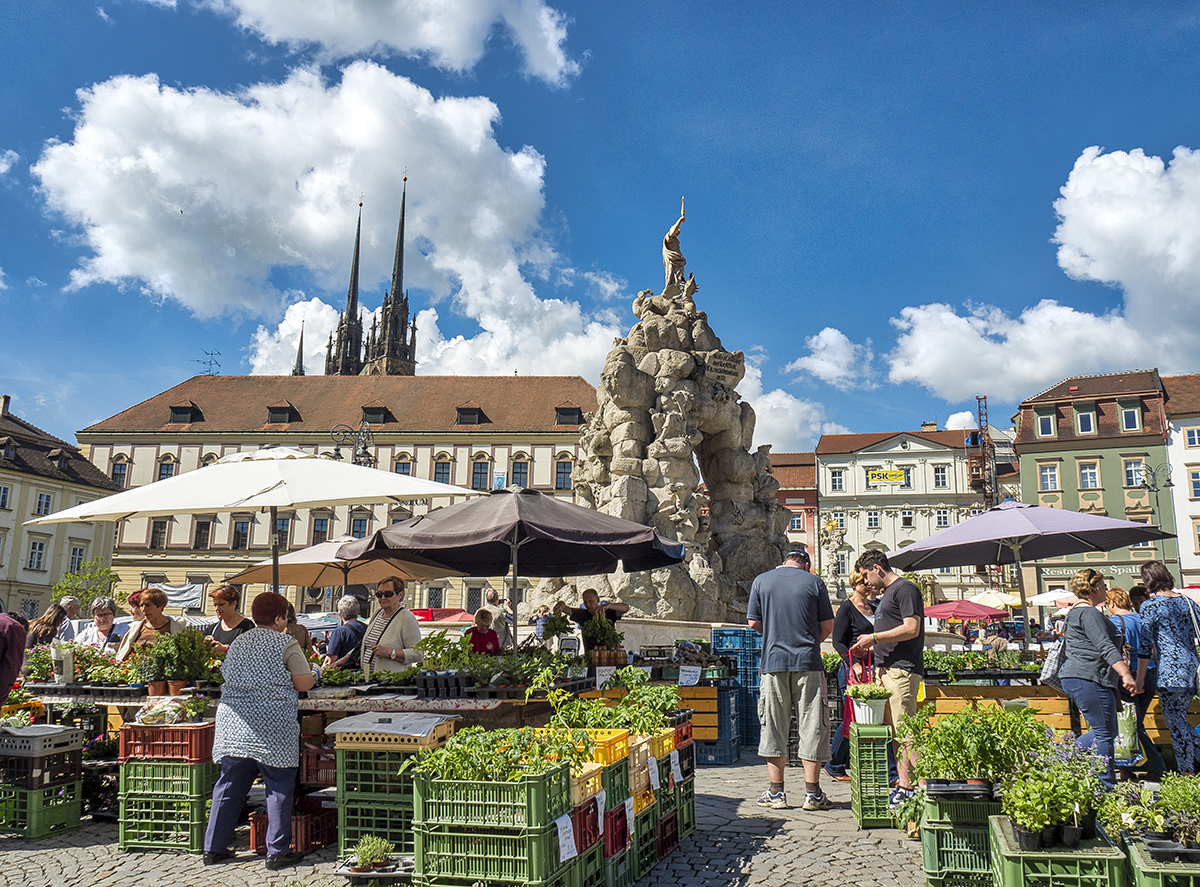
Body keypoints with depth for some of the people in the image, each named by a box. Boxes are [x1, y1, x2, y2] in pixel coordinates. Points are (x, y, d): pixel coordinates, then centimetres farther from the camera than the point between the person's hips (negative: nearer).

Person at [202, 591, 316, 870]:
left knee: (229, 785, 15)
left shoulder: (238, 642, 13)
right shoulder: (286, 643, -5)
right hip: (273, 727, -6)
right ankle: (277, 852, 6)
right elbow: (304, 683, -6)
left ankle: (214, 848, 21)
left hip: (233, 724, 6)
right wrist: (309, 670, 16)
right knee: (279, 788, 3)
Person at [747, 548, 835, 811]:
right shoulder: (814, 582, 2)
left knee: (773, 727, 8)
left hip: (773, 661, 1)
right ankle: (812, 793, 9)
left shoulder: (761, 580, 5)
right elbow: (827, 626, 3)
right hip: (808, 662, -1)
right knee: (812, 727, 6)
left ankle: (776, 792, 11)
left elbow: (753, 622, 4)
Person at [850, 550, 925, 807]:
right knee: (893, 729, 8)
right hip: (888, 668, 10)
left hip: (903, 669, -10)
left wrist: (874, 638, -14)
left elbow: (912, 629, -17)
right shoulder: (887, 593, 22)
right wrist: (879, 665, 18)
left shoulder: (905, 589, -7)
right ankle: (903, 784, 12)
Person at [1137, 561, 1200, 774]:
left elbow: (1144, 646, -9)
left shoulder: (1150, 606, -9)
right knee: (1179, 720, 18)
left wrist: (1140, 679, -4)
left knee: (1175, 723, 1)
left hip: (1170, 670, -7)